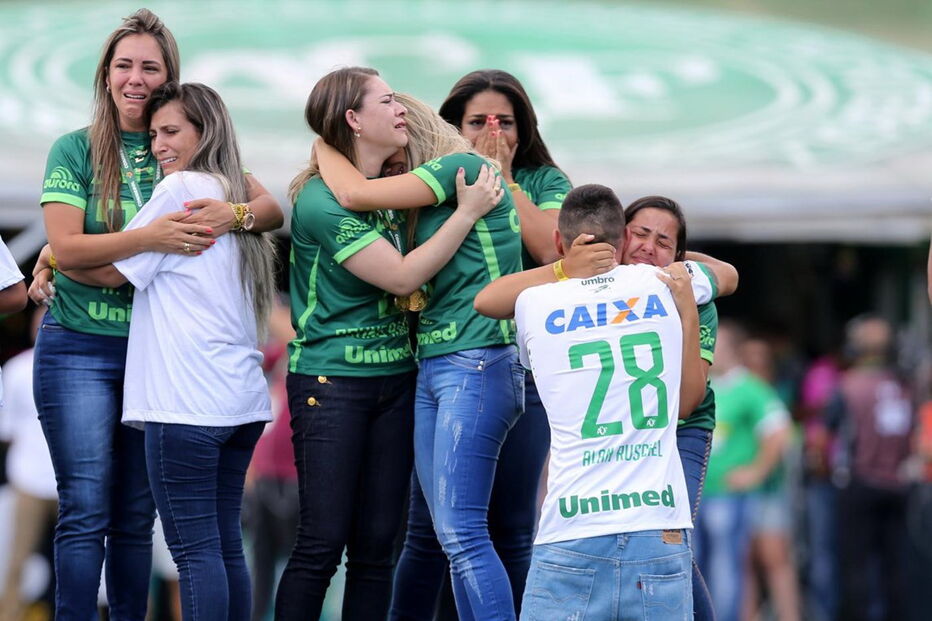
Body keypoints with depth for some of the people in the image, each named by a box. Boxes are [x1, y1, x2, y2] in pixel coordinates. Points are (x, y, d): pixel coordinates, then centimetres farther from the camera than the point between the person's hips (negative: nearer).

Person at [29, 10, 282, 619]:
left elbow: (273, 209, 2)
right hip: (79, 349, -3)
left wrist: (232, 213, -22)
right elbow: (65, 248, -11)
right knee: (86, 510, -7)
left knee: (136, 514, 7)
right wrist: (150, 237, -25)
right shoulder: (75, 150, -1)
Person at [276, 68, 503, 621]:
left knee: (377, 545, 5)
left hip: (395, 380, 7)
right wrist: (468, 212, -12)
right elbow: (401, 277, -16)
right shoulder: (323, 199, -13)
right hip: (331, 382, -7)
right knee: (323, 544, -8)